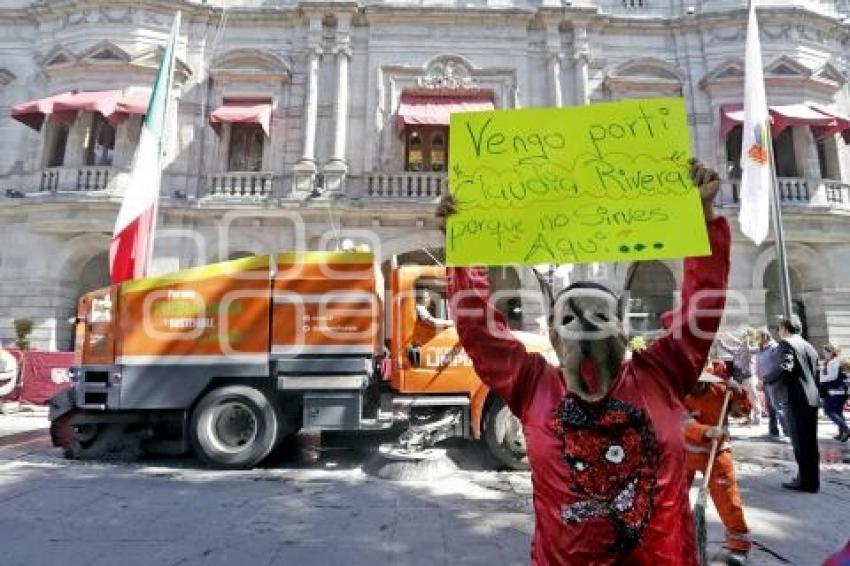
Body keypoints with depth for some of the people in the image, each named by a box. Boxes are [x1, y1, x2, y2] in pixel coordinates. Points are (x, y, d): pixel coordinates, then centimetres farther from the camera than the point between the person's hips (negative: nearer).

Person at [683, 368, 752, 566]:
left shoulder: (720, 388, -12)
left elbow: (746, 408, -4)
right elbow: (685, 423, -27)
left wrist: (737, 391, -22)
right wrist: (707, 431, -43)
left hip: (716, 453, -1)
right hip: (686, 453, 1)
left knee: (727, 498, -3)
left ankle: (739, 544, 14)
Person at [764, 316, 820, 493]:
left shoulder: (786, 344, -7)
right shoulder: (810, 347, 19)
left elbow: (785, 367, -22)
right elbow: (816, 374, 20)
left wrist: (766, 380, -12)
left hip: (795, 399, -8)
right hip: (811, 399, 8)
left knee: (800, 442, -3)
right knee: (810, 441, 11)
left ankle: (806, 481, 1)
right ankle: (812, 480, 17)